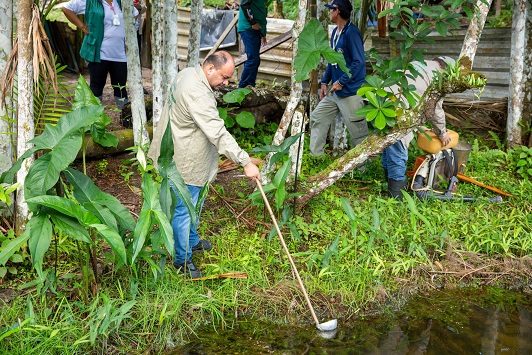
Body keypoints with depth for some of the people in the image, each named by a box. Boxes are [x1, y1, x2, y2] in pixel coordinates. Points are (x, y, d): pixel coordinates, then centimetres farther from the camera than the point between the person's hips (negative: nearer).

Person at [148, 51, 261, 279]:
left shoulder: (188, 73, 2)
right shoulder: (197, 95, -31)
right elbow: (219, 134, -34)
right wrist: (245, 162, -33)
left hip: (184, 156, 11)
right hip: (184, 163, -11)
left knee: (193, 204, 26)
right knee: (184, 211, 4)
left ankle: (192, 241, 46)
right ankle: (182, 259, 18)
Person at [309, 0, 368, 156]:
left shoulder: (351, 32, -17)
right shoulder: (335, 32, 11)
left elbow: (359, 62, -20)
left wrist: (341, 82, -19)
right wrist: (325, 82, 14)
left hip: (350, 92, -9)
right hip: (334, 91, 10)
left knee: (357, 132, -2)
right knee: (317, 118, 12)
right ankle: (315, 156, 20)